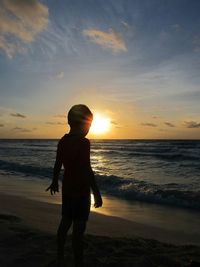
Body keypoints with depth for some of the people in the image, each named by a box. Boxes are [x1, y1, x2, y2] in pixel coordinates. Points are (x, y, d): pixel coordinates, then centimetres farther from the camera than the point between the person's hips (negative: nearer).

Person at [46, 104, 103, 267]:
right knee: (79, 229, 3)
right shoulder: (83, 142, -20)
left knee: (65, 223, 20)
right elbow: (87, 171, -23)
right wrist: (97, 193, -17)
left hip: (67, 188, 8)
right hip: (81, 191, -8)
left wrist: (55, 182, 27)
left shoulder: (63, 141, 4)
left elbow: (57, 165, 13)